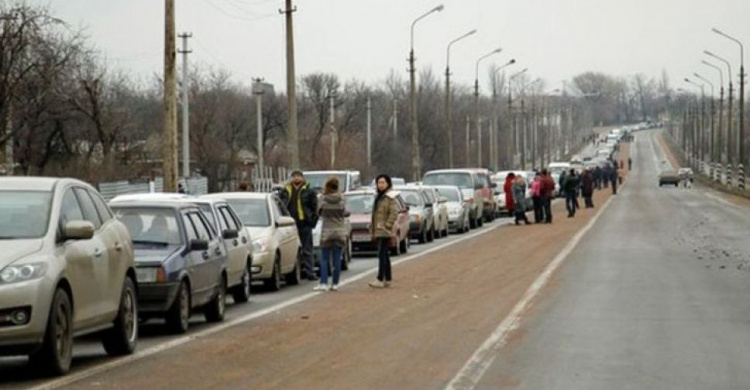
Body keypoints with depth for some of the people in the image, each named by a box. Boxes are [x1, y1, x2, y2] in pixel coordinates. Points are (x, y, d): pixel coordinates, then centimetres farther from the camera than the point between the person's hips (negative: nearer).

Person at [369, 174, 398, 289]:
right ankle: (388, 279, 16)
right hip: (377, 231, 9)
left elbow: (394, 213, -17)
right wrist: (372, 226, 16)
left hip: (384, 232, -9)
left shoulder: (390, 197, -9)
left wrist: (387, 225, -19)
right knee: (384, 255, 12)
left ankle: (380, 279, -16)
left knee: (382, 254, -13)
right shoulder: (378, 197, 18)